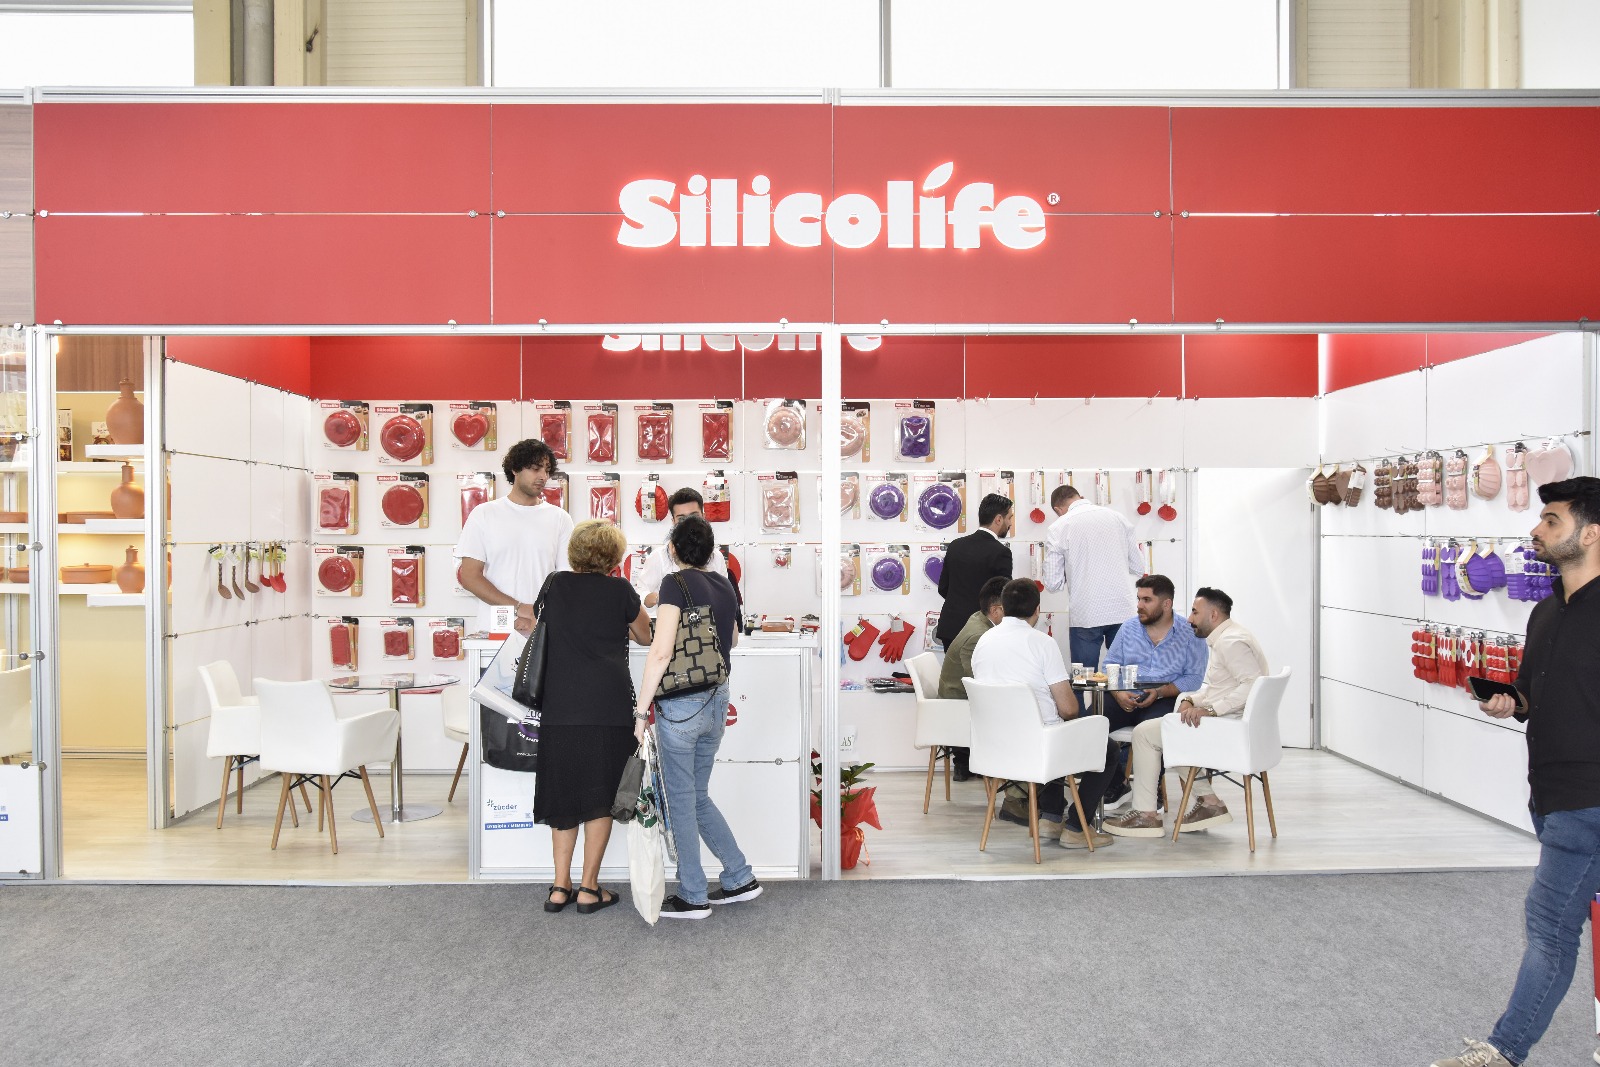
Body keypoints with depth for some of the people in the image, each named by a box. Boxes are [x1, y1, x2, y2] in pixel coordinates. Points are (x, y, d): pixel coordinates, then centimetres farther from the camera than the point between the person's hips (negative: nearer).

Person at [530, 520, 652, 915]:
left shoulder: (556, 586, 8)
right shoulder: (620, 591, -1)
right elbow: (645, 635, 13)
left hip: (560, 708, 3)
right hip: (608, 706, -3)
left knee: (564, 794, 13)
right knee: (601, 796, 6)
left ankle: (560, 887, 16)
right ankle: (589, 888, 10)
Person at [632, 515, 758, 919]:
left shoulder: (676, 583, -12)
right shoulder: (724, 585, 8)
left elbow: (660, 651, -19)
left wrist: (641, 711, -15)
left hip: (681, 704, -7)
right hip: (717, 700, 7)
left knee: (681, 799, 5)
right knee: (697, 796, 19)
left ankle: (693, 897, 14)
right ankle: (740, 878, 23)